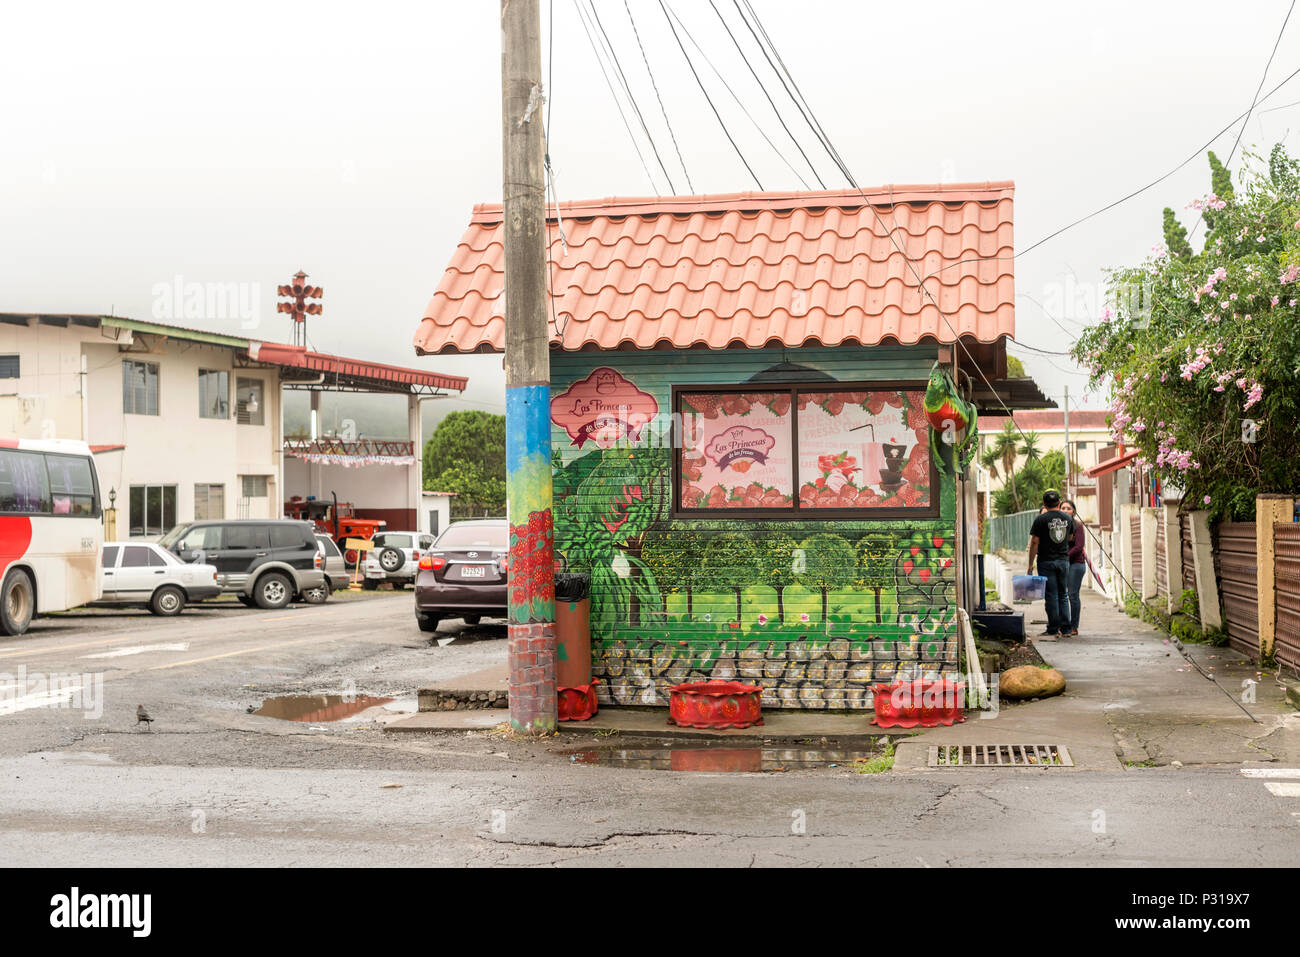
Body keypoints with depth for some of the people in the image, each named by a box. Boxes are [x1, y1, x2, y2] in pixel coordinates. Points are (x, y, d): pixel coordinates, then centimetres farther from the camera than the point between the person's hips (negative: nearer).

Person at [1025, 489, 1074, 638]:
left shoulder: (1041, 519, -10)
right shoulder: (1068, 518, 5)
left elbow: (1034, 542, -10)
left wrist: (1030, 565, -6)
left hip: (1046, 562, -4)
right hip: (1064, 560, 4)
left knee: (1051, 596, -1)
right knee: (1063, 595, 12)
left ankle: (1053, 629, 0)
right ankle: (1065, 628, 13)